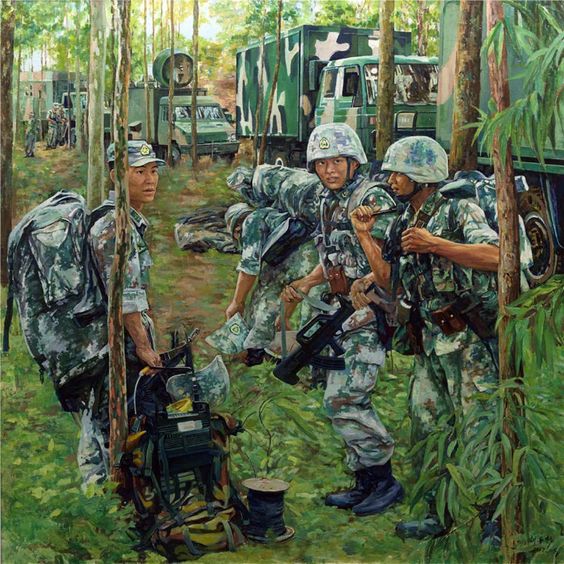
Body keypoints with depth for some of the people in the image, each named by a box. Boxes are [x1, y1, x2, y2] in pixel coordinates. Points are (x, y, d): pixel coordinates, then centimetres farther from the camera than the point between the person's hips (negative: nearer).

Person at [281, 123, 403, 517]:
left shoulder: (373, 199, -13)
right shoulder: (328, 203, 14)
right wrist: (303, 286, 11)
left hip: (371, 313, -9)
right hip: (343, 313, 9)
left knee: (342, 400, -13)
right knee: (350, 400, 11)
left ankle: (385, 480, 2)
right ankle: (365, 483, 23)